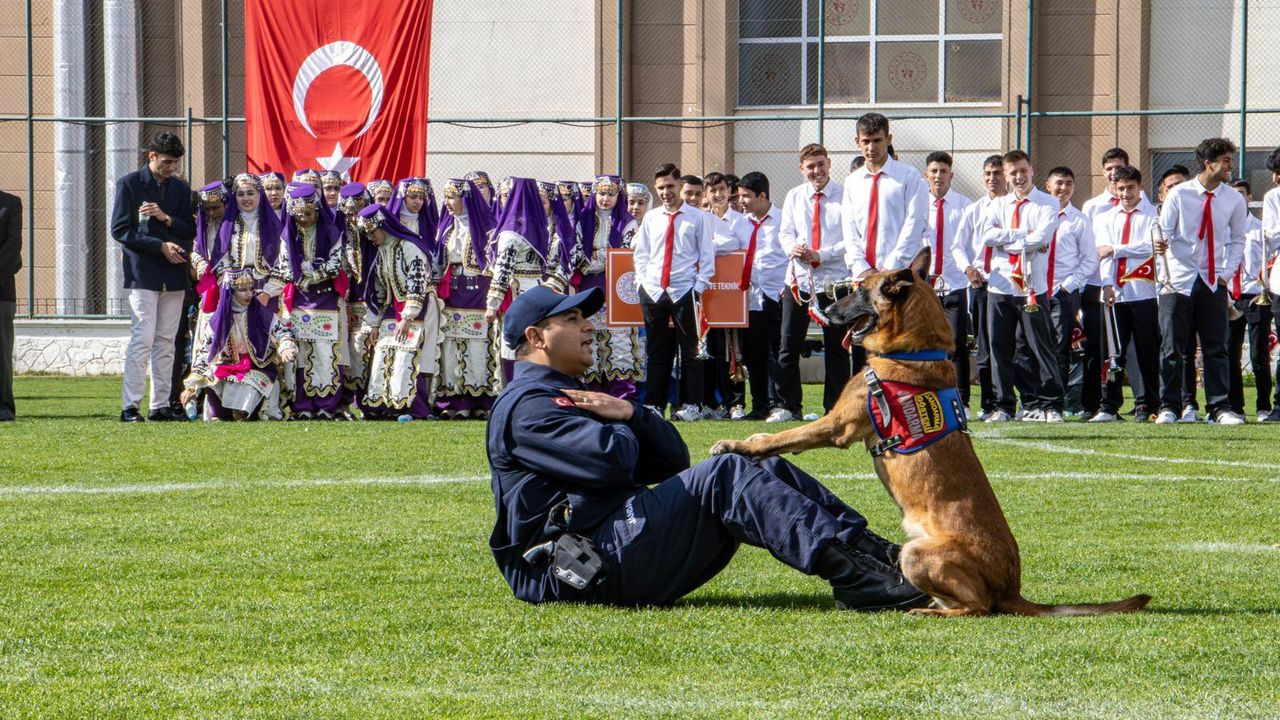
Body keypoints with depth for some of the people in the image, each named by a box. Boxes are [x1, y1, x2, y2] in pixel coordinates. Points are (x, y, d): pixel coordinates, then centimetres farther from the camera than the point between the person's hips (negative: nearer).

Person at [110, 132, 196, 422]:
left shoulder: (180, 188, 14)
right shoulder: (129, 184, 0)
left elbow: (190, 231, 12)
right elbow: (120, 229, -5)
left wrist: (166, 218, -8)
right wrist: (160, 245, -12)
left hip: (174, 275, 5)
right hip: (143, 274, -5)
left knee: (166, 342, 5)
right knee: (143, 339, -11)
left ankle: (161, 405, 8)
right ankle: (130, 407, -10)